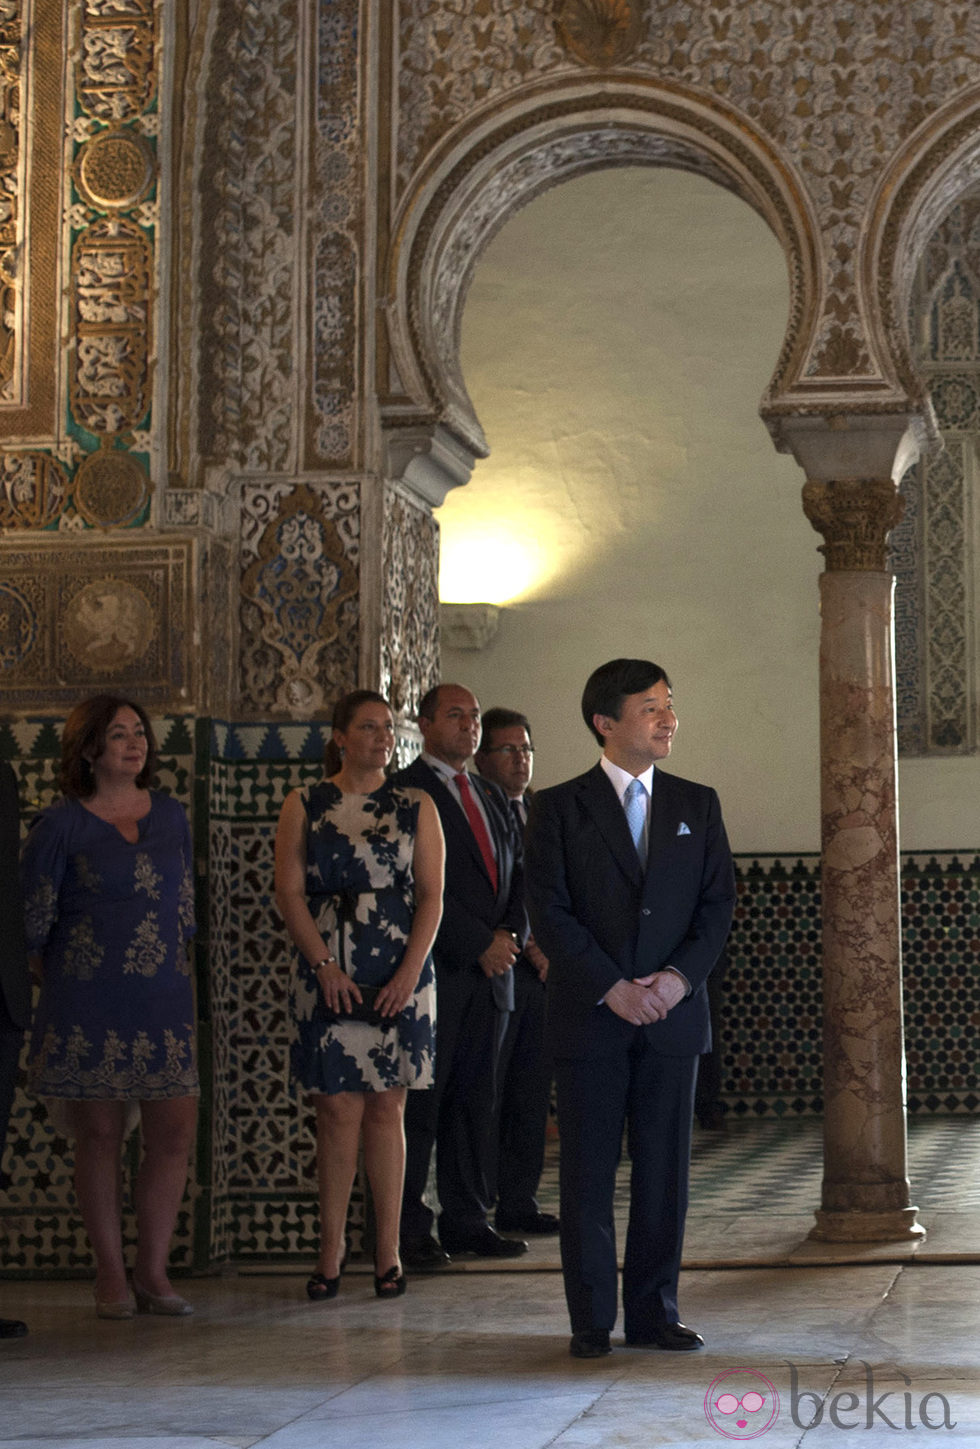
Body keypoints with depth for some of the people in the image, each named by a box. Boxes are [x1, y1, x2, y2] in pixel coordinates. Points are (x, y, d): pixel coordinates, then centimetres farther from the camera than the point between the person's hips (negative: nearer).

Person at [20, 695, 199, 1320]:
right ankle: (111, 1273, 12)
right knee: (100, 1136, 1)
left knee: (176, 1132, -2)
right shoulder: (61, 825, -2)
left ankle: (153, 1269, 9)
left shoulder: (171, 817, 11)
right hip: (88, 1005, -4)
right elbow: (32, 921, 0)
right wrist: (63, 979, 3)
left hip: (165, 1001, 4)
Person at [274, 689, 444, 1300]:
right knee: (339, 1109, -2)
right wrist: (325, 966, -10)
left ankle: (388, 1253, 8)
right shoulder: (305, 806, 6)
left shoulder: (416, 807, 7)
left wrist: (410, 972, -9)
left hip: (399, 976, 1)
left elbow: (432, 896, 2)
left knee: (386, 1109, 3)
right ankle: (332, 1250, 4)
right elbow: (290, 893, 0)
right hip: (328, 972, 0)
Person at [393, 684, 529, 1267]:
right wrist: (480, 944, -13)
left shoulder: (492, 798, 19)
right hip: (435, 973, -7)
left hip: (491, 973, 7)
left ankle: (468, 1219, 15)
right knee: (420, 1103, -4)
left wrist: (511, 934, -1)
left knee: (475, 1100, 9)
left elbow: (518, 874, 18)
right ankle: (408, 1227, 2)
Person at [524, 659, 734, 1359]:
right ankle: (592, 1320, 9)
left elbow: (719, 902, 6)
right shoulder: (559, 808, 0)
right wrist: (612, 988, -14)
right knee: (588, 1170, 1)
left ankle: (655, 1313, 13)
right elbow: (550, 912, -6)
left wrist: (680, 975, -9)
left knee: (665, 1169, 5)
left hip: (673, 1013, 3)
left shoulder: (697, 804, 10)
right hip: (588, 1014, -3)